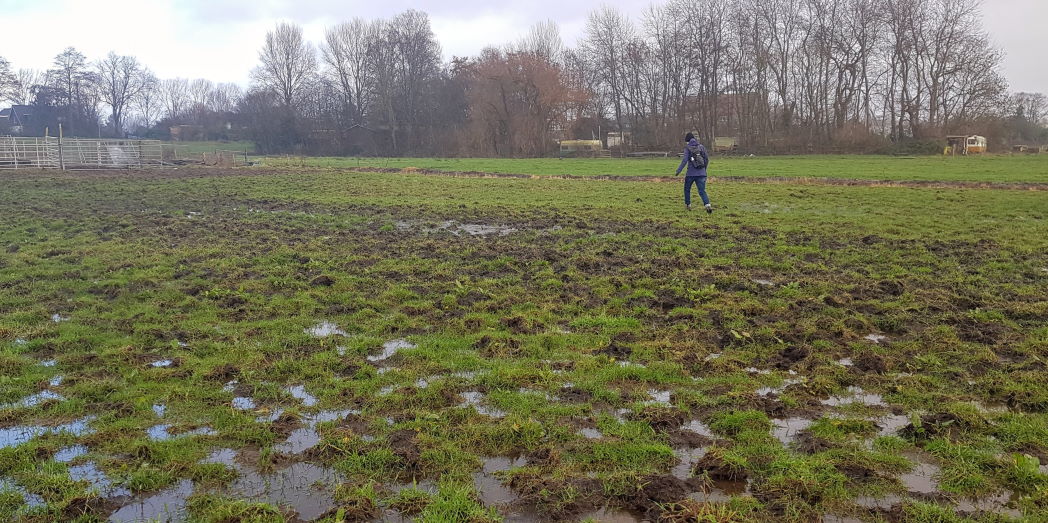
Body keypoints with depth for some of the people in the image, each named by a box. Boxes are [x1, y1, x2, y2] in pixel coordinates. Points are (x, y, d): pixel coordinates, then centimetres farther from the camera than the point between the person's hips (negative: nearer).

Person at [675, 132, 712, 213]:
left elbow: (685, 160, -13)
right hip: (701, 173, 3)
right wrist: (704, 169, 25)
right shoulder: (701, 147, 9)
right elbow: (707, 159, 11)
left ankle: (688, 205, 26)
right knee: (702, 191, 0)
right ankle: (708, 205, -21)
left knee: (687, 189, 19)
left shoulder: (687, 148, -4)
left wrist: (679, 170, -9)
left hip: (691, 173, -3)